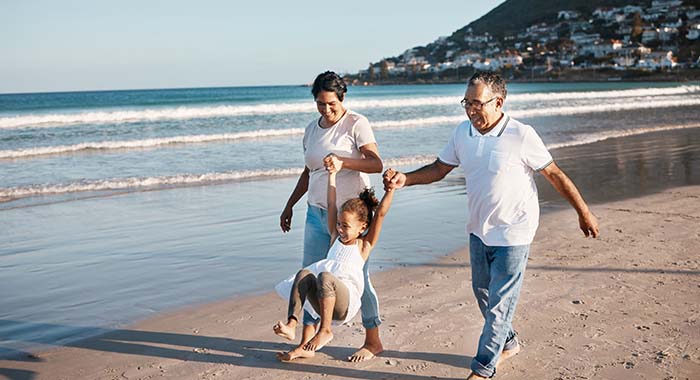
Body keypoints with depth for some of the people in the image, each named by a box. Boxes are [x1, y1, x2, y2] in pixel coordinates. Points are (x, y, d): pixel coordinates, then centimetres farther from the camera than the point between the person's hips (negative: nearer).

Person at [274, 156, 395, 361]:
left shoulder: (364, 245, 8)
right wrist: (332, 173, 13)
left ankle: (325, 331, -28)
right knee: (304, 273, -26)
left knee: (324, 276, -35)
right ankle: (291, 325, -41)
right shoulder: (336, 237, 20)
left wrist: (390, 190, -12)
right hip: (323, 302, 5)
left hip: (346, 303, -5)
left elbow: (380, 214, -3)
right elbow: (331, 204, 16)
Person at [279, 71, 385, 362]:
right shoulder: (312, 129, 12)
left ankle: (373, 341, 14)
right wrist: (289, 205, 22)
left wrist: (343, 161, -32)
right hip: (317, 213, 6)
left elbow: (377, 164, -18)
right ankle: (307, 341, 15)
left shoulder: (356, 124, -7)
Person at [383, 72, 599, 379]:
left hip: (513, 233, -7)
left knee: (499, 302, -1)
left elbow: (555, 175, -10)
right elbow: (439, 169, 7)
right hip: (479, 230, 7)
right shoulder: (462, 132, -2)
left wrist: (584, 213, -4)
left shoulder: (521, 136, -18)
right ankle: (508, 343, 43)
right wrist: (404, 179, -11)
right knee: (483, 293, 20)